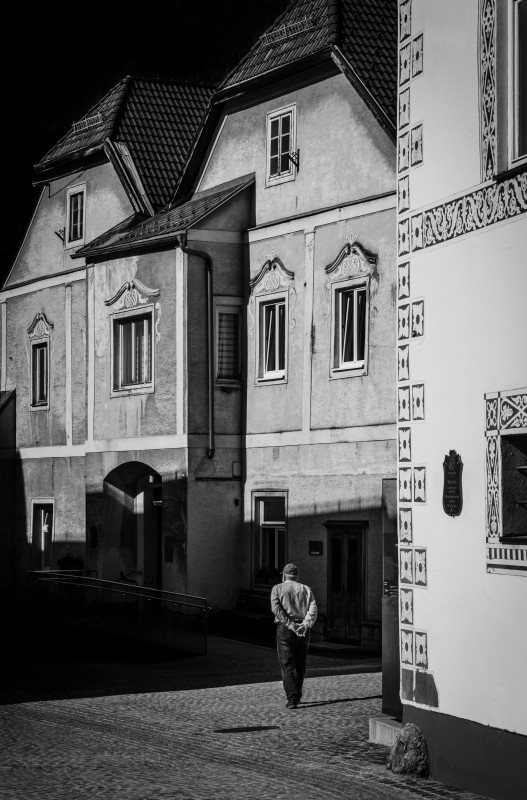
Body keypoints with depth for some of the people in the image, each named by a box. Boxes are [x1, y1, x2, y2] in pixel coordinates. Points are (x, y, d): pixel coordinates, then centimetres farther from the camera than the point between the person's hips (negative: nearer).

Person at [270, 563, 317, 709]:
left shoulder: (277, 589, 6)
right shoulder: (305, 589, 12)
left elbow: (276, 608, -11)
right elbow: (313, 608, -5)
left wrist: (291, 625, -15)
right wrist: (305, 625, -14)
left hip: (284, 628, -2)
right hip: (303, 631, 2)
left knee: (287, 666, -2)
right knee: (300, 665, 16)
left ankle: (291, 699, -14)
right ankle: (297, 696, 25)